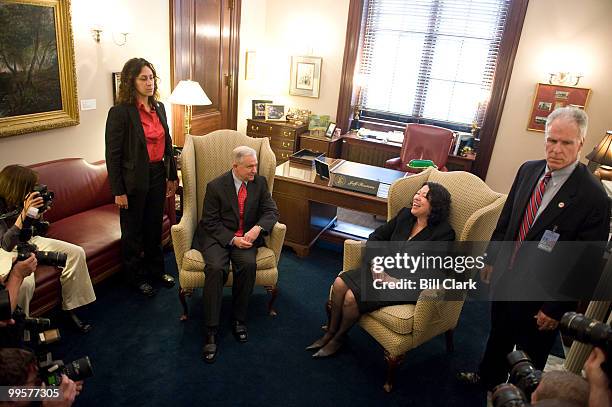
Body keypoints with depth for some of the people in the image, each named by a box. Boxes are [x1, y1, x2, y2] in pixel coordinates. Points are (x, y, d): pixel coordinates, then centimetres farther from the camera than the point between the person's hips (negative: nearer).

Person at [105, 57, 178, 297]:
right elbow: (113, 154, -13)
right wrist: (118, 191, -14)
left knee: (154, 226, 19)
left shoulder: (159, 108, 5)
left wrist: (172, 176, 12)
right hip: (134, 180, -6)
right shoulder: (120, 112, -14)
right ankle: (137, 277, 29)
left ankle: (156, 270, 37)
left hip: (158, 176, 6)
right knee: (133, 231, 12)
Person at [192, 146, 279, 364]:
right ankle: (211, 331, -19)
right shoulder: (215, 186, -6)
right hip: (218, 237, -2)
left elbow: (271, 211, 2)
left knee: (248, 265, -29)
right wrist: (232, 239, -19)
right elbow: (210, 222, -6)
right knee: (215, 268, -30)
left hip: (246, 236, 2)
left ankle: (239, 319, -9)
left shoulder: (260, 182, 3)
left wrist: (257, 228, -19)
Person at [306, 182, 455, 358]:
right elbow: (376, 236, 9)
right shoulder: (405, 214, 4)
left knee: (352, 297, -20)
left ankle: (339, 338, 9)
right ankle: (330, 333, 6)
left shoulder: (444, 233, -14)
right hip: (384, 270, 7)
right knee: (340, 283, -13)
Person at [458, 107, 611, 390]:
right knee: (498, 334, 28)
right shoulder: (528, 170, -5)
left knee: (530, 355, 19)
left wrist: (555, 308, -13)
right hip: (505, 277, 5)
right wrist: (492, 258, 10)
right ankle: (489, 377, 54)